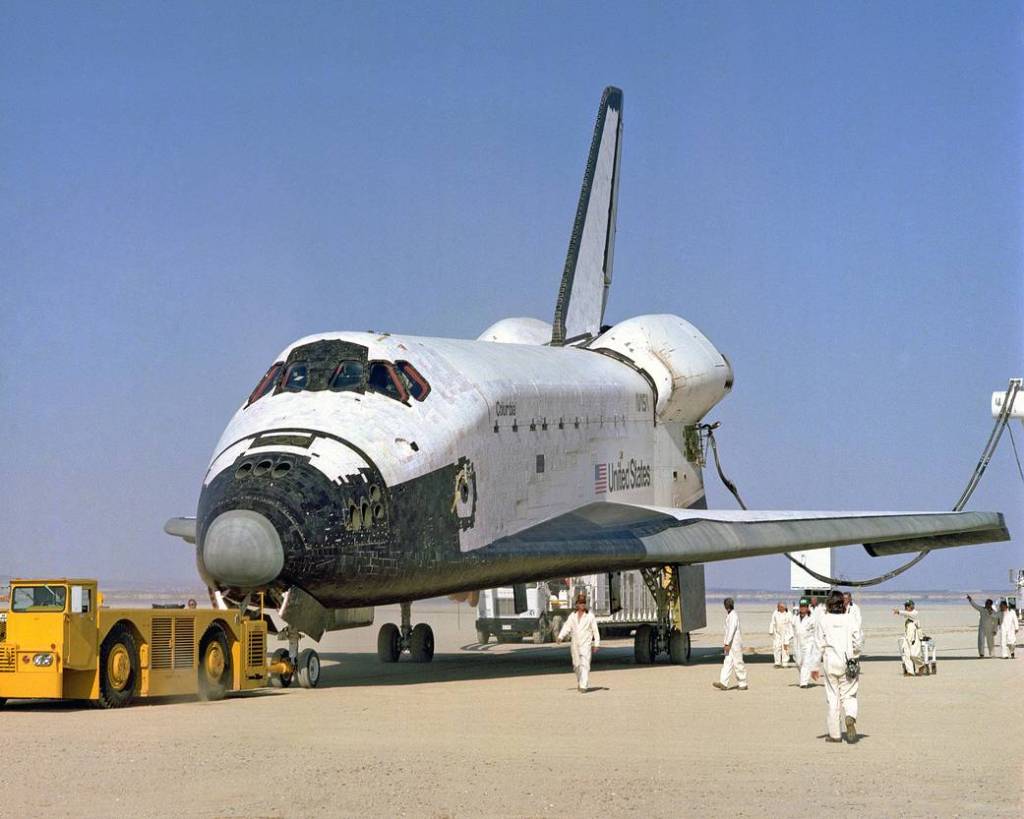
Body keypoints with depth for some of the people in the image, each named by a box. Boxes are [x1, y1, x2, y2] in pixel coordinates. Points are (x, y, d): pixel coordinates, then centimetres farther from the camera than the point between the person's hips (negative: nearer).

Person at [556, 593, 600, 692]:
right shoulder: (572, 616, 9)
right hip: (575, 644, 4)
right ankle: (579, 683, 31)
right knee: (577, 665, 10)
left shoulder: (590, 616, 1)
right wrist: (560, 637, -13)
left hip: (586, 644, -4)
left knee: (585, 664, -13)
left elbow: (595, 631, 2)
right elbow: (567, 627, 3)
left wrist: (596, 644, -1)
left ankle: (583, 686, -19)